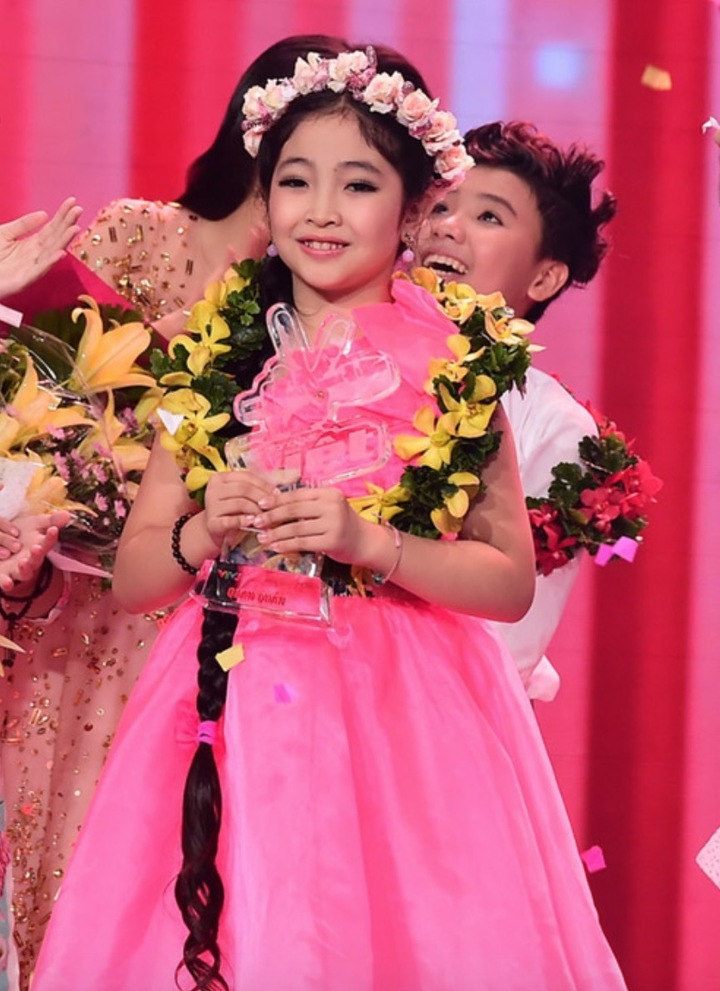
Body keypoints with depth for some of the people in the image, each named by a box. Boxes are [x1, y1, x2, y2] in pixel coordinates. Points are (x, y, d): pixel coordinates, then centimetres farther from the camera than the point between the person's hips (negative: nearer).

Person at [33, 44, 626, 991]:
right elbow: (133, 574, 7)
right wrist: (205, 533, -12)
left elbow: (512, 582, -3)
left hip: (401, 716, -2)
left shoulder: (451, 366, -1)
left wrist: (369, 542, -16)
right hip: (233, 709, 2)